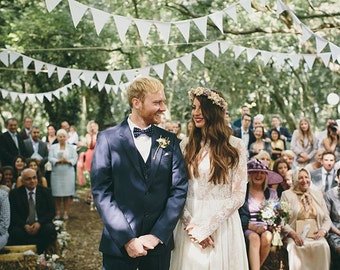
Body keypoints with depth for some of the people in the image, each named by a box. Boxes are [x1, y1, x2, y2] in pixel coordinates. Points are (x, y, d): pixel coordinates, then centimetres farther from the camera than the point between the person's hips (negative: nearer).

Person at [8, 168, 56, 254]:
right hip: (23, 226, -1)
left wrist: (39, 223, -15)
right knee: (16, 233, -33)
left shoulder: (45, 192, 7)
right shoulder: (15, 193, 5)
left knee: (50, 230, -31)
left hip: (41, 224, 1)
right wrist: (25, 225, -17)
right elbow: (13, 214, 0)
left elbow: (52, 212, 2)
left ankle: (39, 253, -11)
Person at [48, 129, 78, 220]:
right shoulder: (53, 147, 10)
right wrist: (58, 161, -19)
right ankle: (58, 212, 8)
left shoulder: (71, 147, 10)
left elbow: (75, 158, 0)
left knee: (67, 193, -1)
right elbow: (50, 158, -2)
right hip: (56, 173, 0)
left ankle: (65, 212, 5)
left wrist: (68, 161, -18)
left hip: (68, 173, 0)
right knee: (57, 193, 0)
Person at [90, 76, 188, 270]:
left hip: (159, 243, 2)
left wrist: (158, 235, -8)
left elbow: (179, 189, 0)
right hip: (118, 244, -2)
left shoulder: (170, 141, 5)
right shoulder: (108, 139, -3)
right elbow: (101, 192, -8)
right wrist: (127, 239, -13)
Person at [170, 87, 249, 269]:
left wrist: (206, 227, -11)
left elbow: (238, 195, -7)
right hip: (189, 222, 2)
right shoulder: (186, 145, 4)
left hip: (222, 224, -2)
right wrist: (190, 224, -11)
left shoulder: (234, 146, -4)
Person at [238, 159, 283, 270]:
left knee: (267, 237, -32)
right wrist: (252, 226, -17)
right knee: (254, 238, -35)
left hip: (267, 228, 2)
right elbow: (239, 215, -2)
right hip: (248, 229, -2)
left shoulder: (272, 193, 14)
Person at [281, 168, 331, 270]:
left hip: (315, 236, 2)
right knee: (295, 246, -34)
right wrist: (293, 233, -14)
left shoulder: (318, 194, 20)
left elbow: (327, 219, 19)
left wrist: (323, 230, -3)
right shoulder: (287, 194, 10)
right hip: (295, 236, -2)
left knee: (323, 246, -30)